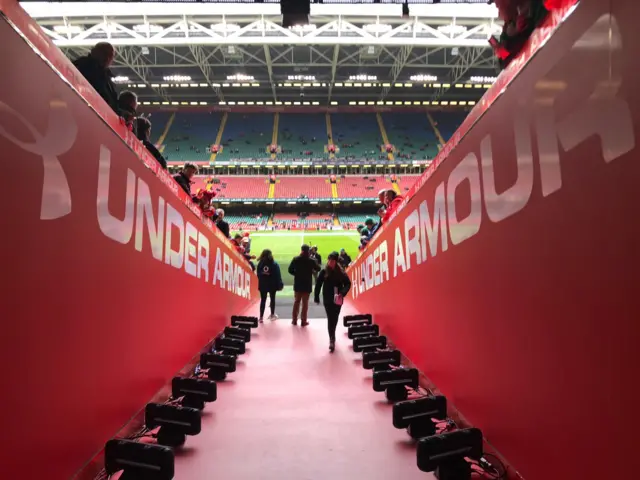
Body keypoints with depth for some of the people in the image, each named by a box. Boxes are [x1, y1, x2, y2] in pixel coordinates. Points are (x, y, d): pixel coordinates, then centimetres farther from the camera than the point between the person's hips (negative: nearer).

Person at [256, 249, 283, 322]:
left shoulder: (260, 264, -4)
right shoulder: (274, 264, -11)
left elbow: (258, 275, -1)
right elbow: (278, 275, -10)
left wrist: (261, 281, 10)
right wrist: (279, 285, -3)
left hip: (262, 285, 2)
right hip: (272, 285, -2)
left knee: (263, 300, 5)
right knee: (272, 299, 14)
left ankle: (261, 317, -1)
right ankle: (272, 315, 24)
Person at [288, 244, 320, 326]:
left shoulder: (296, 259, -4)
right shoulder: (311, 260, -9)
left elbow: (290, 270, -4)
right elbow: (318, 269, 2)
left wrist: (297, 274, 9)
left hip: (297, 284, 2)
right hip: (307, 285, -2)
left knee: (296, 301, 14)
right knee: (305, 303, 5)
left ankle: (294, 320, 17)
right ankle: (303, 321, 7)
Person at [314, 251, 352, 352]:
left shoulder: (341, 272, -4)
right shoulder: (324, 272, -6)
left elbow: (348, 283, -4)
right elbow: (318, 285, -3)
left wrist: (342, 293, -20)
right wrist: (316, 298, -4)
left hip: (337, 299, 2)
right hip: (327, 299, -2)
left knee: (335, 318, 15)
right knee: (330, 319, -6)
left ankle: (332, 336, 36)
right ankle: (332, 339, -5)